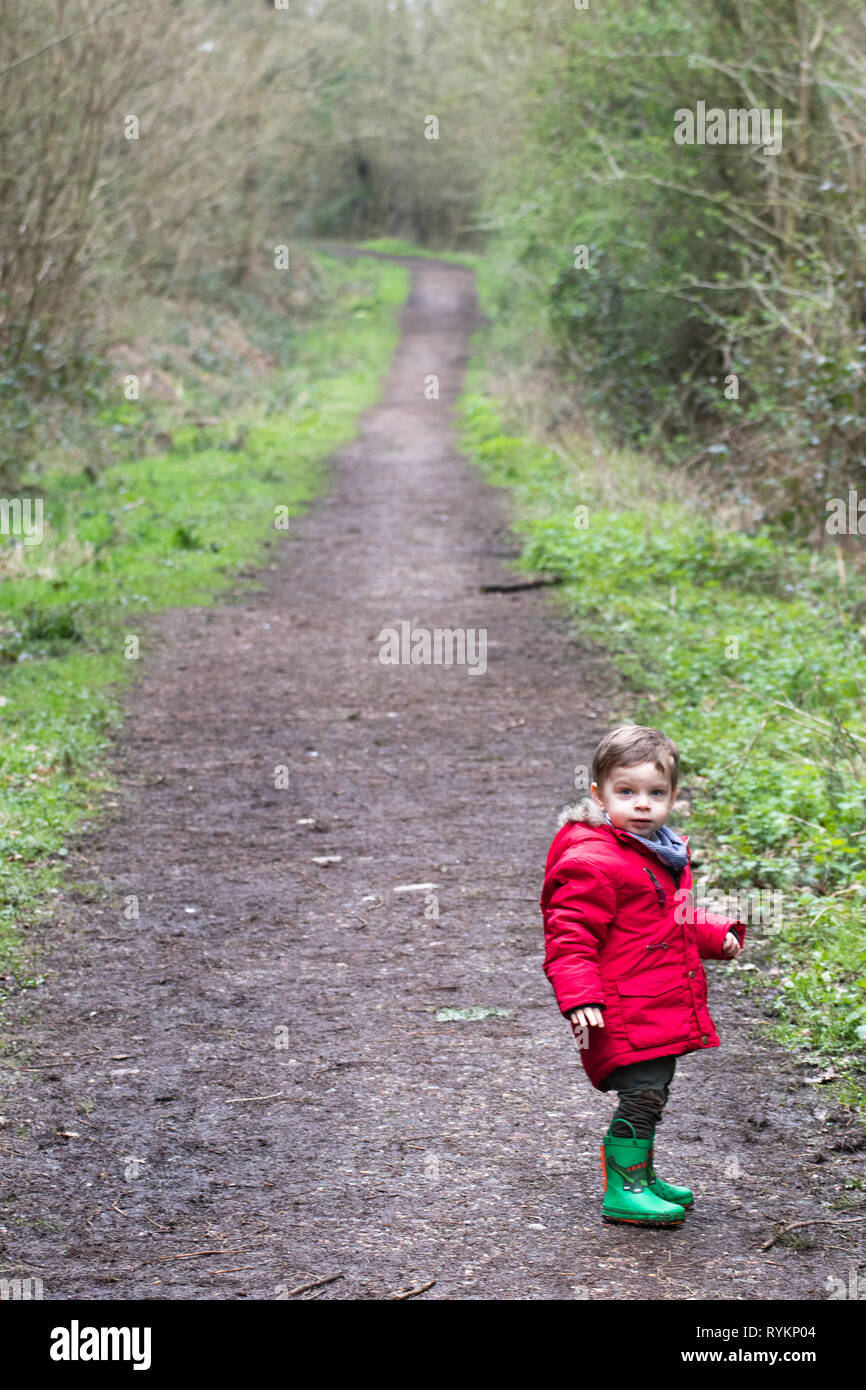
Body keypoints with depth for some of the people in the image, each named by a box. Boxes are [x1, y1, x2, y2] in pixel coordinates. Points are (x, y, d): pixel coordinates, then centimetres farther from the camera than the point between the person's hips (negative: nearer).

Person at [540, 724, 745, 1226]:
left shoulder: (664, 855, 13)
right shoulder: (591, 864, -17)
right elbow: (568, 938, -19)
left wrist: (717, 935, 12)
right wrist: (580, 998, -29)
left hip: (664, 1011, 9)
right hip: (625, 1018, -9)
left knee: (651, 1097, 18)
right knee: (641, 1096, -10)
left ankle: (642, 1176, 32)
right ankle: (624, 1192, 1)